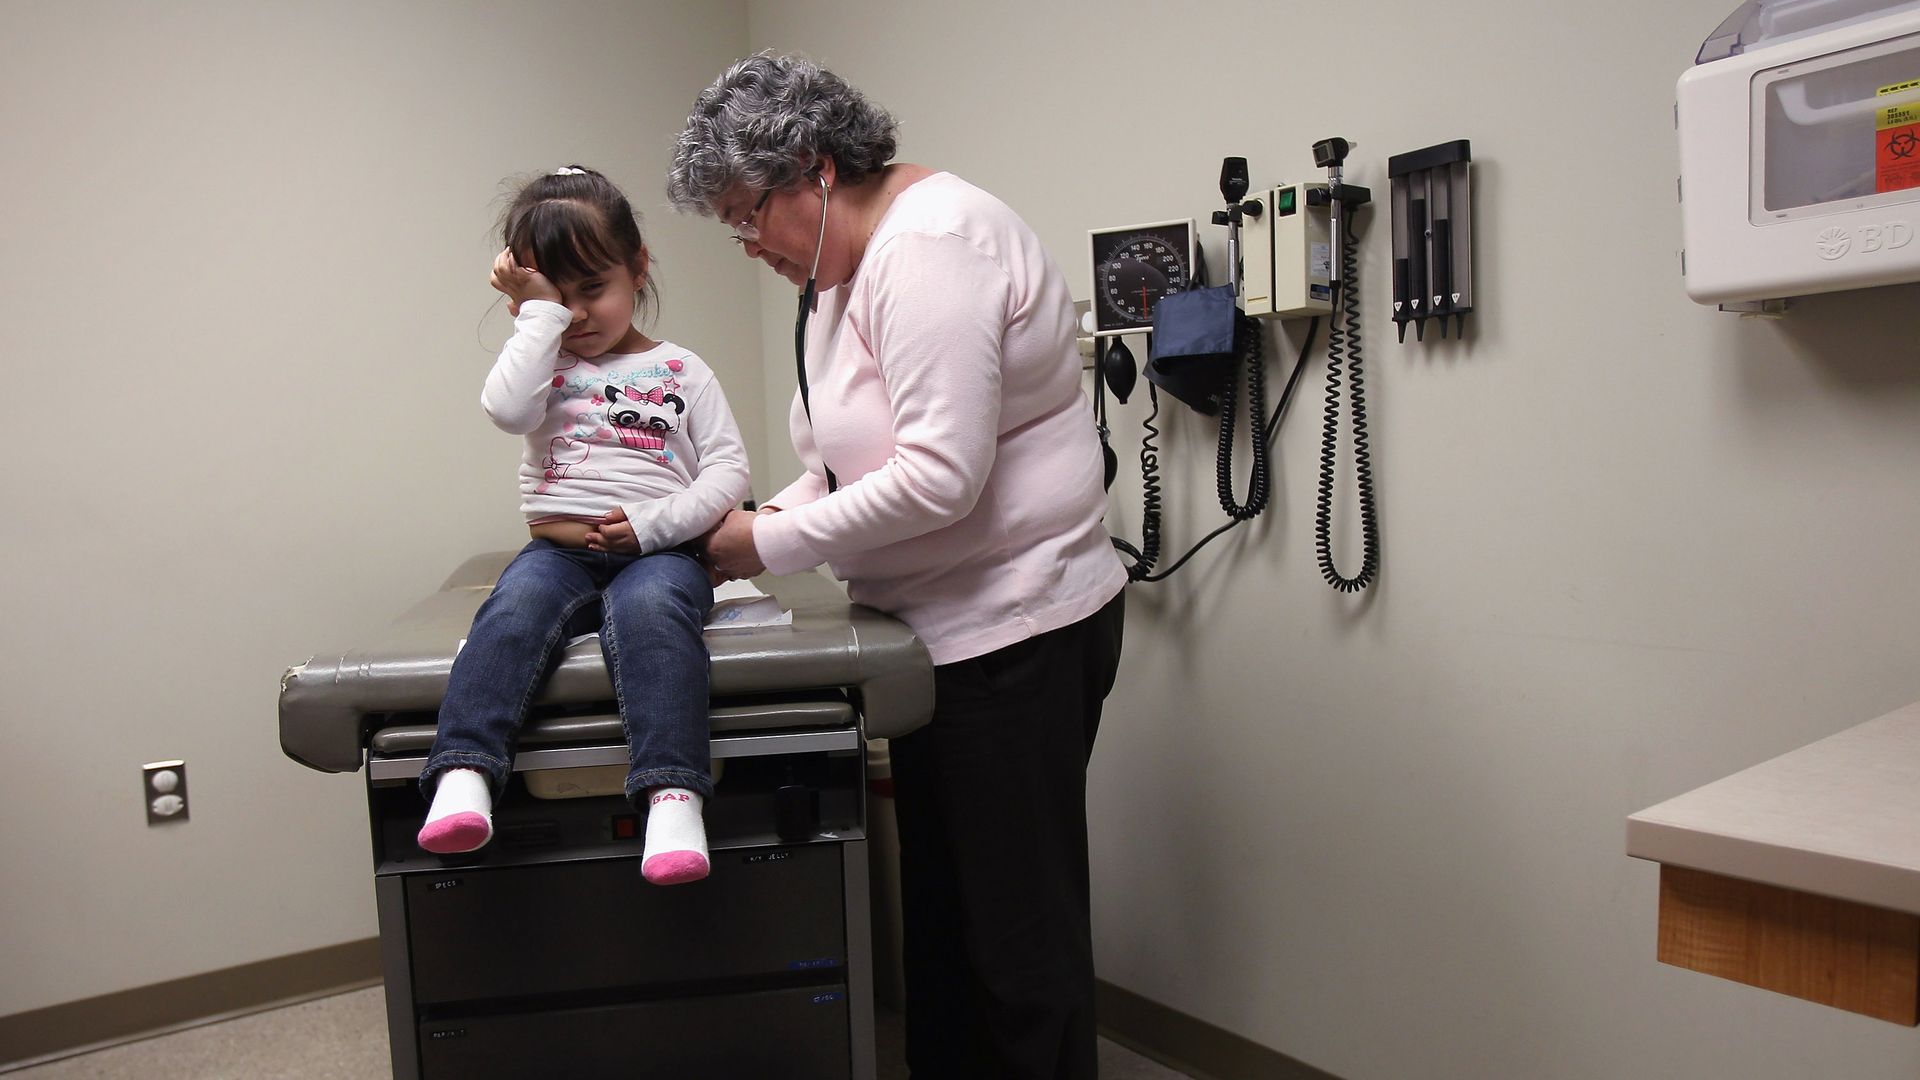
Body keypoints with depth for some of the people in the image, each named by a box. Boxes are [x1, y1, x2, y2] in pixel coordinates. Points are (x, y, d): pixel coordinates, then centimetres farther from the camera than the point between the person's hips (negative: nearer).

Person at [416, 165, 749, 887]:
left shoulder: (679, 370, 13)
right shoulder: (543, 365, 16)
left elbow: (728, 469, 4)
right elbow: (507, 409, -9)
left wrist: (652, 524, -10)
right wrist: (539, 313, -3)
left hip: (657, 550, -2)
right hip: (560, 548, 2)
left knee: (648, 608, -35)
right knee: (516, 607, -31)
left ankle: (673, 794, -46)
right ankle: (463, 773, -40)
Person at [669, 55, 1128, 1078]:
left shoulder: (929, 243, -18)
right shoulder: (844, 267, 13)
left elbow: (940, 474, -26)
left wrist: (769, 545, -16)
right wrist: (769, 518, 1)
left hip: (1013, 631, -10)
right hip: (939, 629, 10)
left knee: (1018, 927, 2)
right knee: (937, 904, 19)